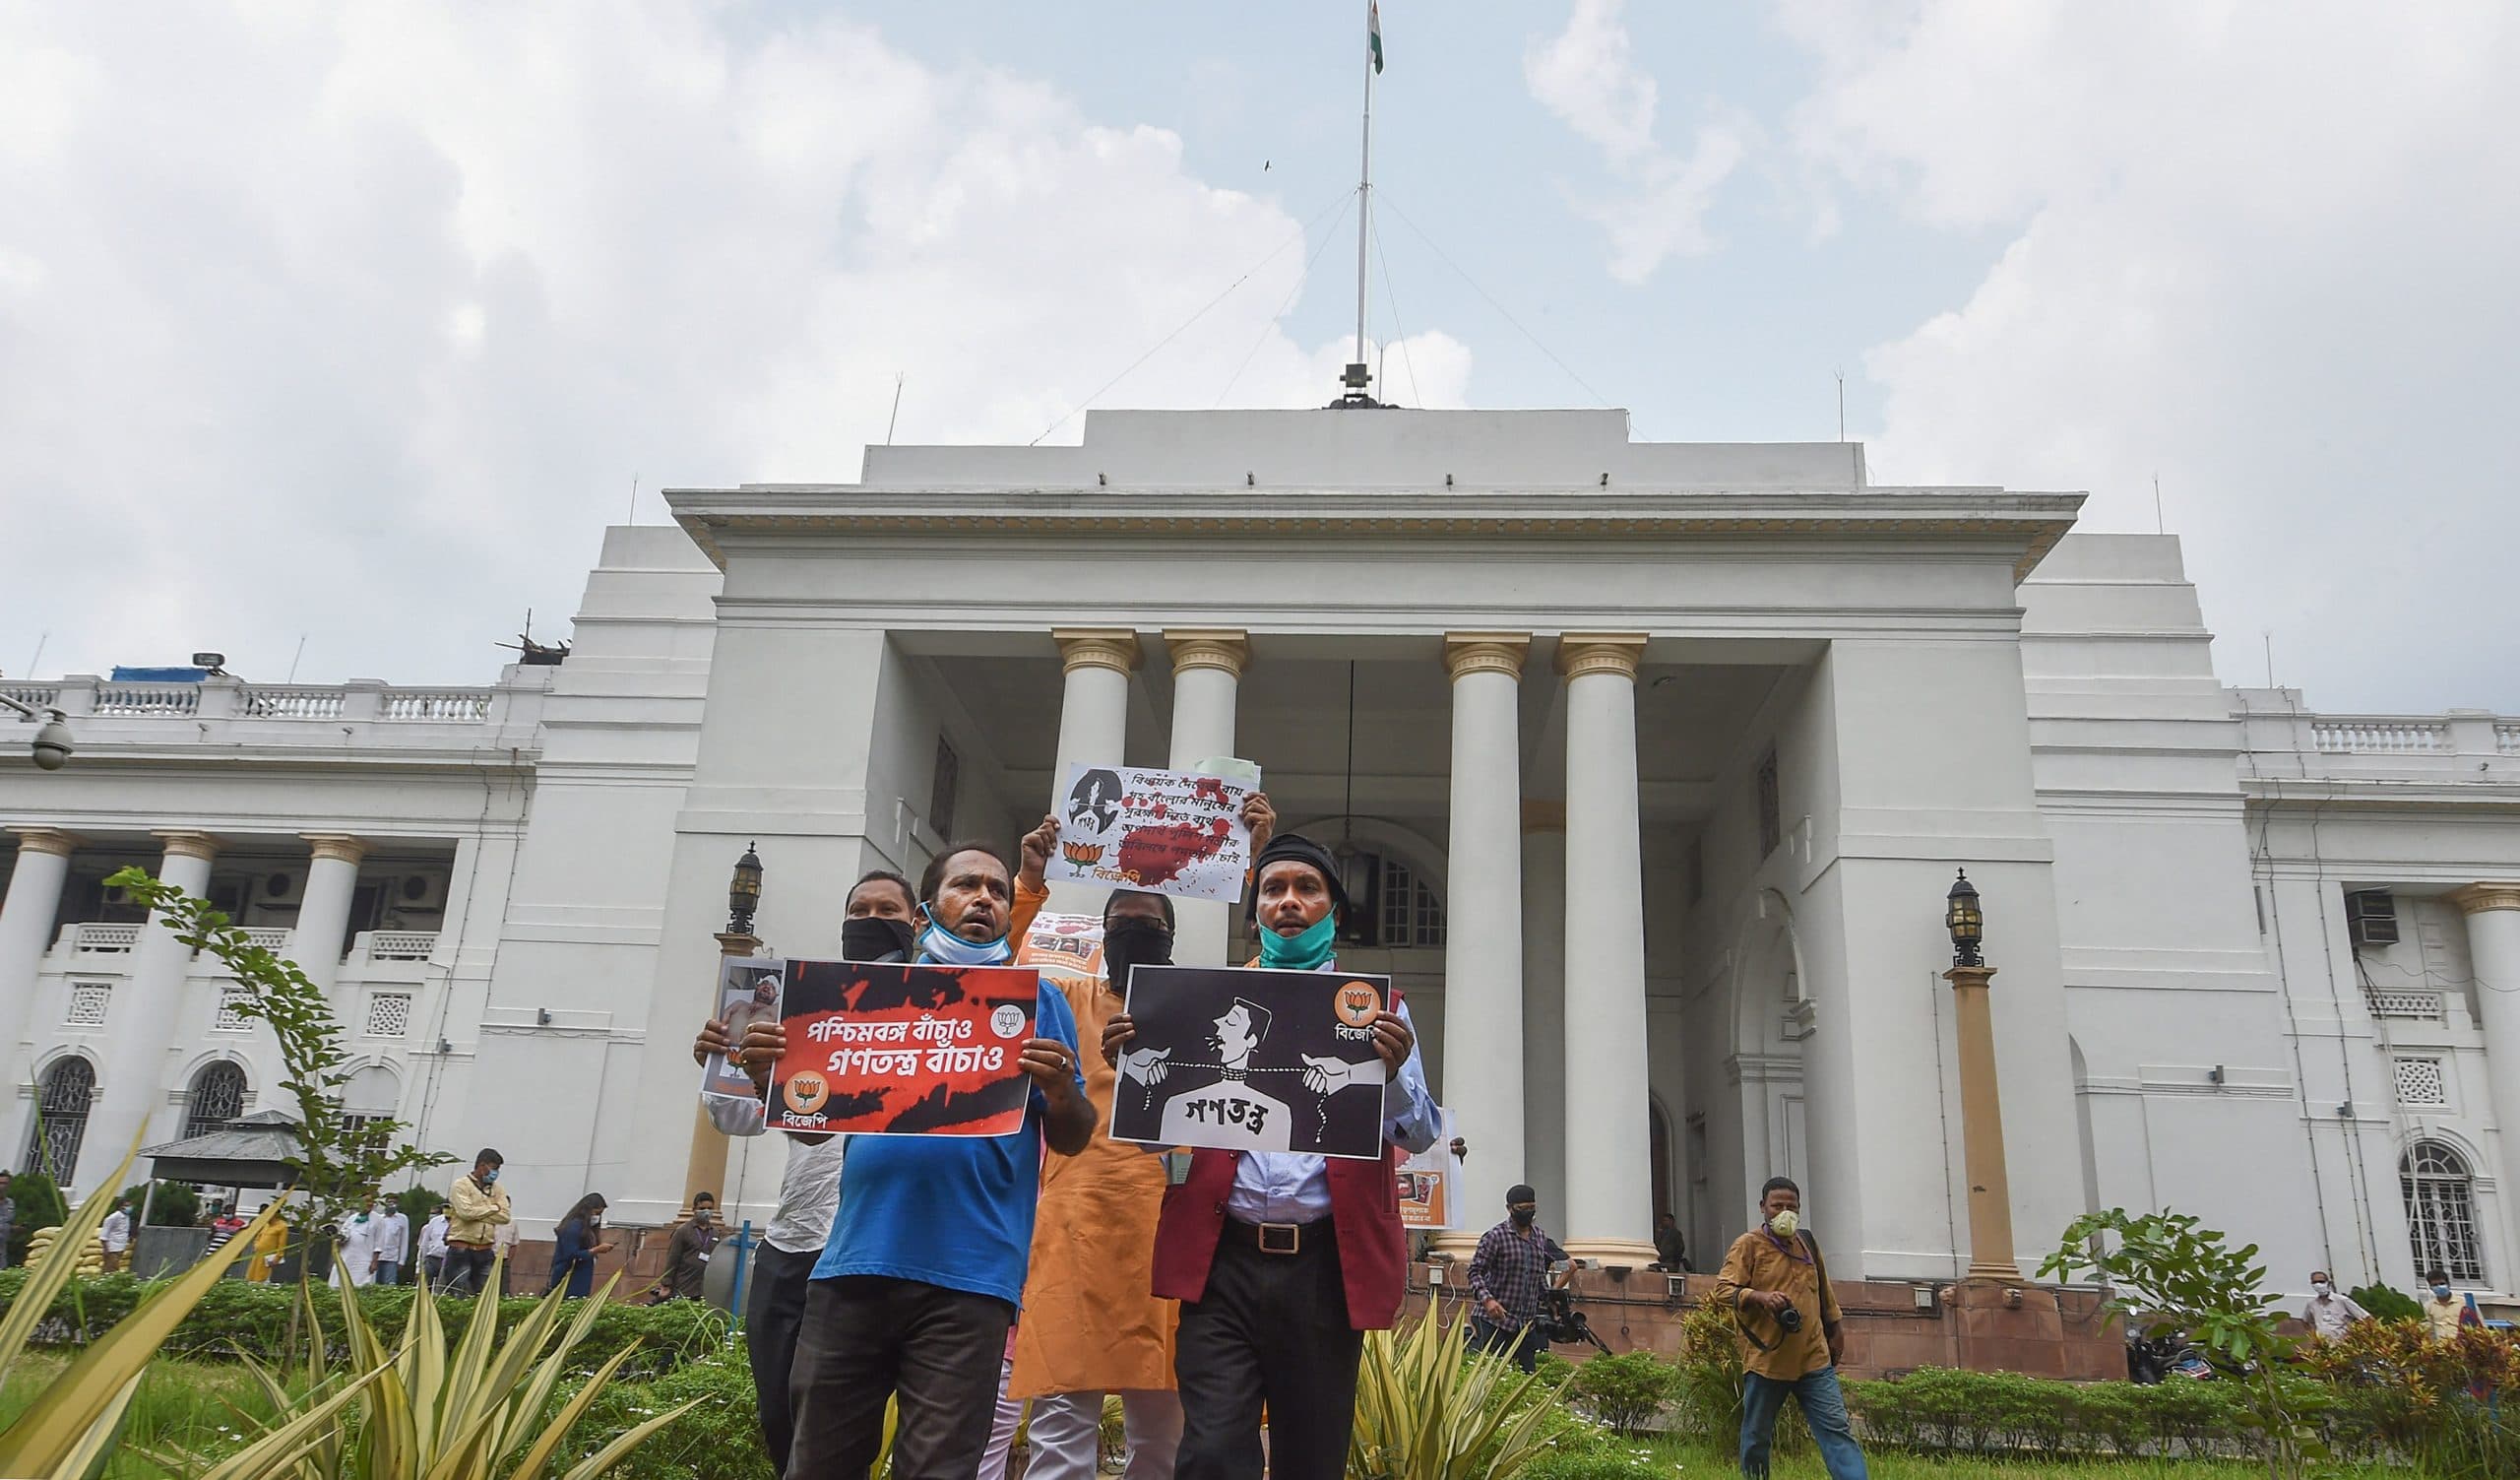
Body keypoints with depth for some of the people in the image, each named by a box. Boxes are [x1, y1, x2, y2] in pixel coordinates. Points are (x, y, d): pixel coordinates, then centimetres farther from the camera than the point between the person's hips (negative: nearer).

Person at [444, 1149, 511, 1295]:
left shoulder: (497, 1189, 14)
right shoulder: (461, 1185, -1)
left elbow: (504, 1216, 1)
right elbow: (466, 1212, -16)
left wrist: (477, 1214, -8)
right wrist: (493, 1208, -4)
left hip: (485, 1251, 5)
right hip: (461, 1249, -5)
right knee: (459, 1297, -6)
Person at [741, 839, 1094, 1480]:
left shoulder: (1036, 1000, 8)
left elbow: (1072, 1140, 5)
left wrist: (1061, 1090, -17)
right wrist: (771, 1070, -4)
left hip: (968, 1277, -2)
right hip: (856, 1262, 3)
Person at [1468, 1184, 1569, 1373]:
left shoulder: (1540, 1238, 12)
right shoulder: (1495, 1237, -8)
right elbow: (1476, 1272, -10)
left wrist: (1548, 1299, 17)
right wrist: (1487, 1299, -25)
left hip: (1528, 1324, 6)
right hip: (1496, 1321, -6)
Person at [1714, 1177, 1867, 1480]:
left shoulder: (1807, 1242, 15)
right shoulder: (1748, 1245, -3)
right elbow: (1723, 1290, -12)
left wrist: (1834, 1328, 26)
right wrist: (1760, 1297, -26)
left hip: (1814, 1359, 4)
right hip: (1766, 1360, -4)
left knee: (1837, 1429, -6)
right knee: (1757, 1437, 6)